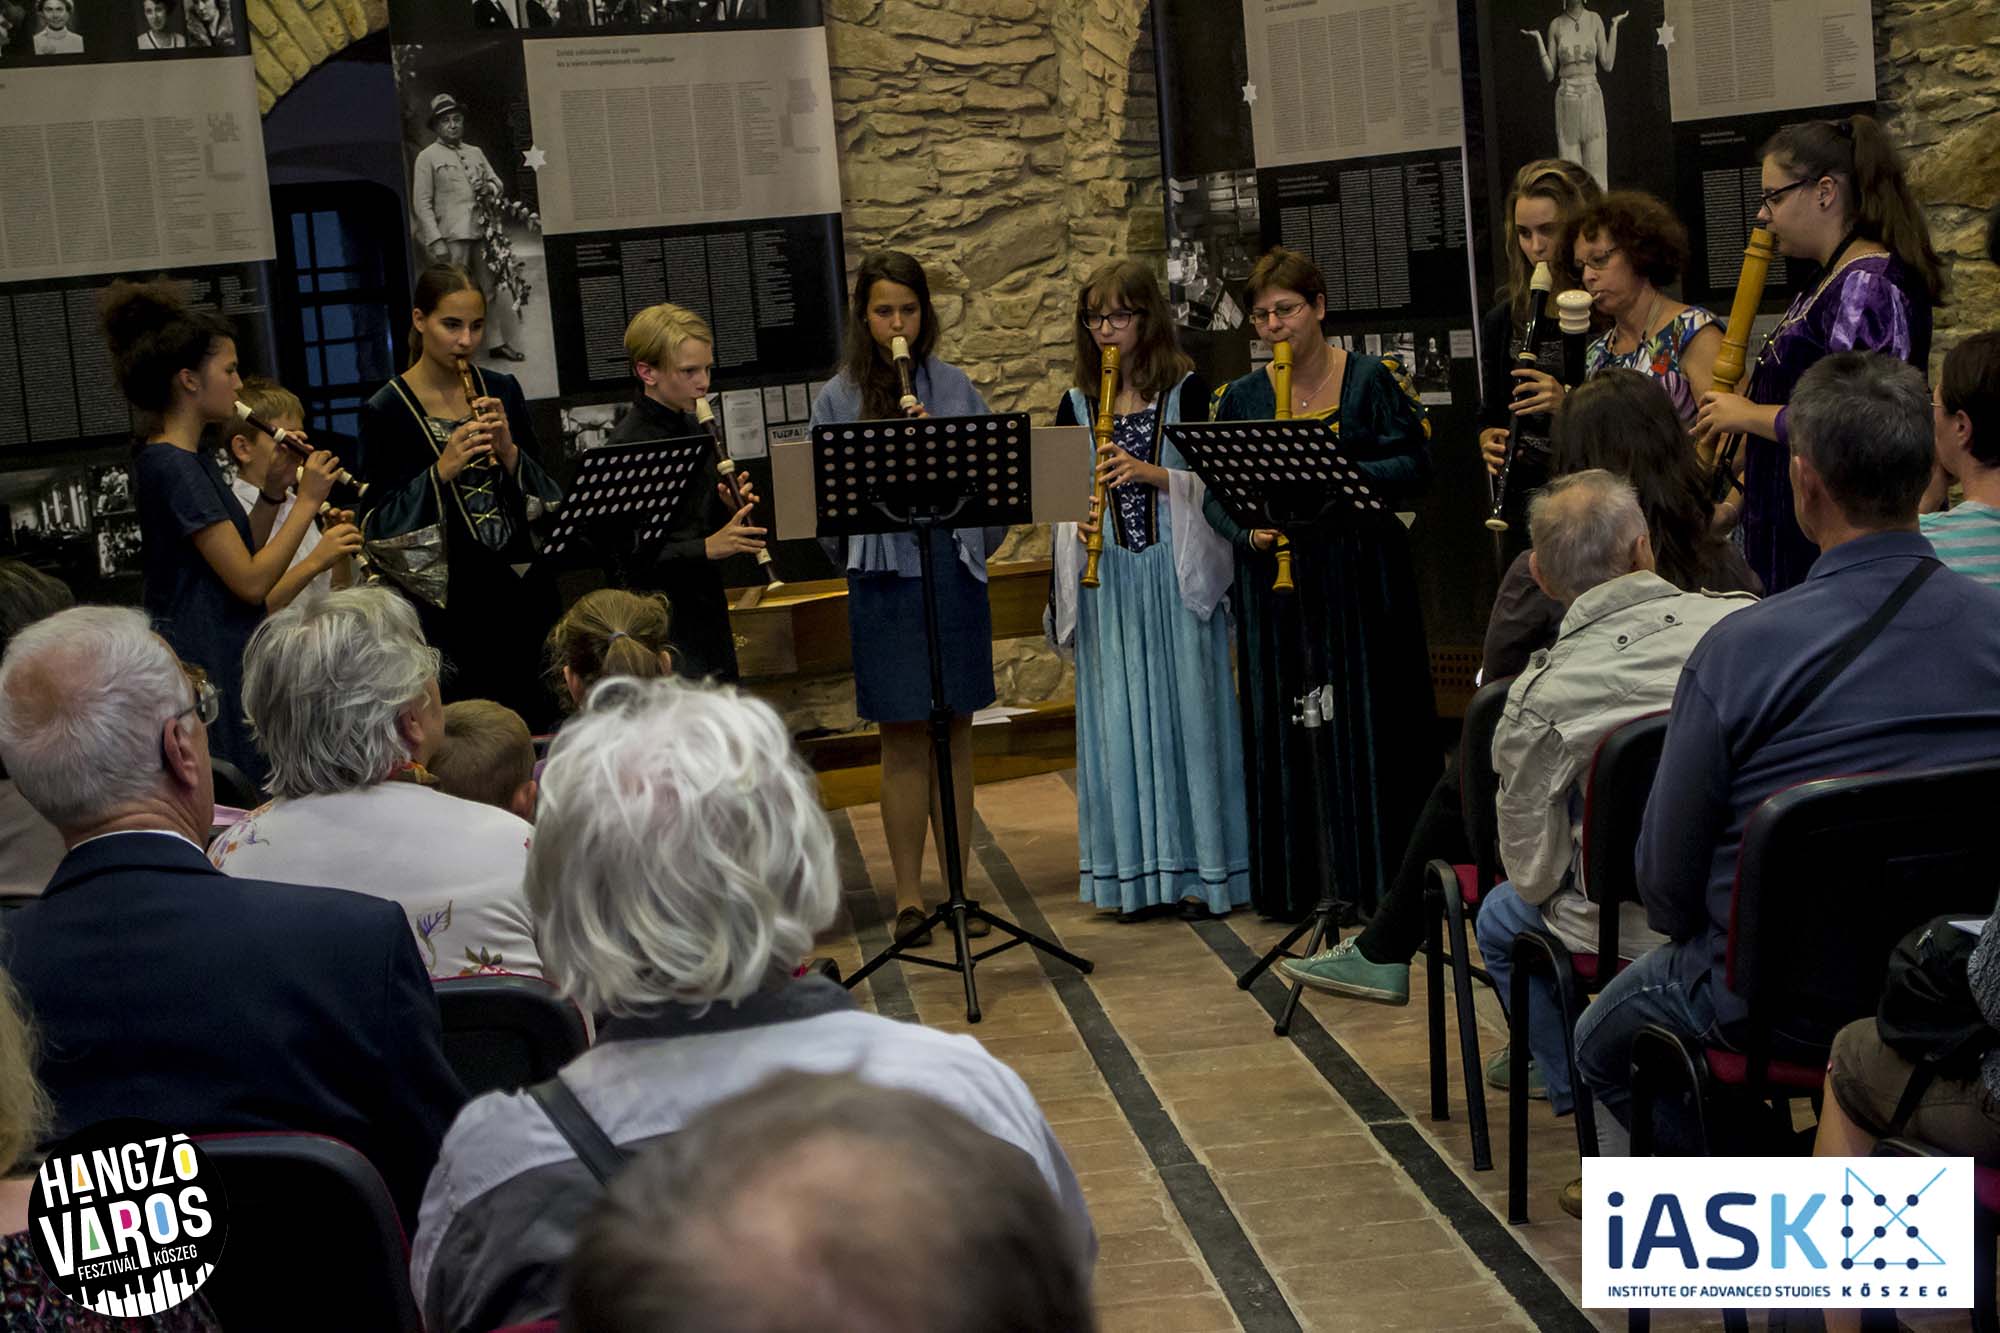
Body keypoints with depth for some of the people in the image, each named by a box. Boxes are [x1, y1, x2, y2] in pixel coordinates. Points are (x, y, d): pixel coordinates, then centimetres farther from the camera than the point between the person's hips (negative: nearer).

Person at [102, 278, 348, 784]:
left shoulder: (192, 458, 13)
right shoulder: (173, 467, -17)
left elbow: (240, 553, 15)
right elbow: (251, 581, -19)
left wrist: (273, 492, 3)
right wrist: (307, 500, -13)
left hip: (228, 656, 10)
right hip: (206, 666, -10)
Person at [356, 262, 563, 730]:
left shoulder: (503, 390, 7)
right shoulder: (387, 410, -5)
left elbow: (541, 493, 9)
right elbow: (379, 523, -7)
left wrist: (509, 451, -10)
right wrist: (441, 471, -20)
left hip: (524, 583, 4)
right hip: (450, 595, -4)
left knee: (538, 717, 4)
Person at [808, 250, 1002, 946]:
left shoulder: (954, 386, 7)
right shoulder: (839, 398, 2)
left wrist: (980, 547, -9)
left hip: (955, 569, 2)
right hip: (885, 573, -2)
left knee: (955, 730, 7)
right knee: (903, 736, 0)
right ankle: (908, 895, 8)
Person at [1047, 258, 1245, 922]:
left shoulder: (1188, 392, 1)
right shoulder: (1075, 405, 11)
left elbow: (1214, 480, -5)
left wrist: (1149, 472, -18)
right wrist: (1078, 522, -7)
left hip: (1176, 574, -3)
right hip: (1109, 582, 3)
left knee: (1186, 708, -2)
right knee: (1119, 718, 2)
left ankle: (1198, 869, 6)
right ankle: (1137, 872, 9)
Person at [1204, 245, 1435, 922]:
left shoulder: (1373, 378, 1)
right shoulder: (1239, 398, 9)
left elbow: (1415, 465, -7)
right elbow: (1214, 492, 6)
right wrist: (1246, 533, -14)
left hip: (1361, 576, -3)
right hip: (1272, 580, 3)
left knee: (1366, 721, -1)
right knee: (1280, 729, 4)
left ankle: (1380, 875, 8)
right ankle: (1290, 884, 12)